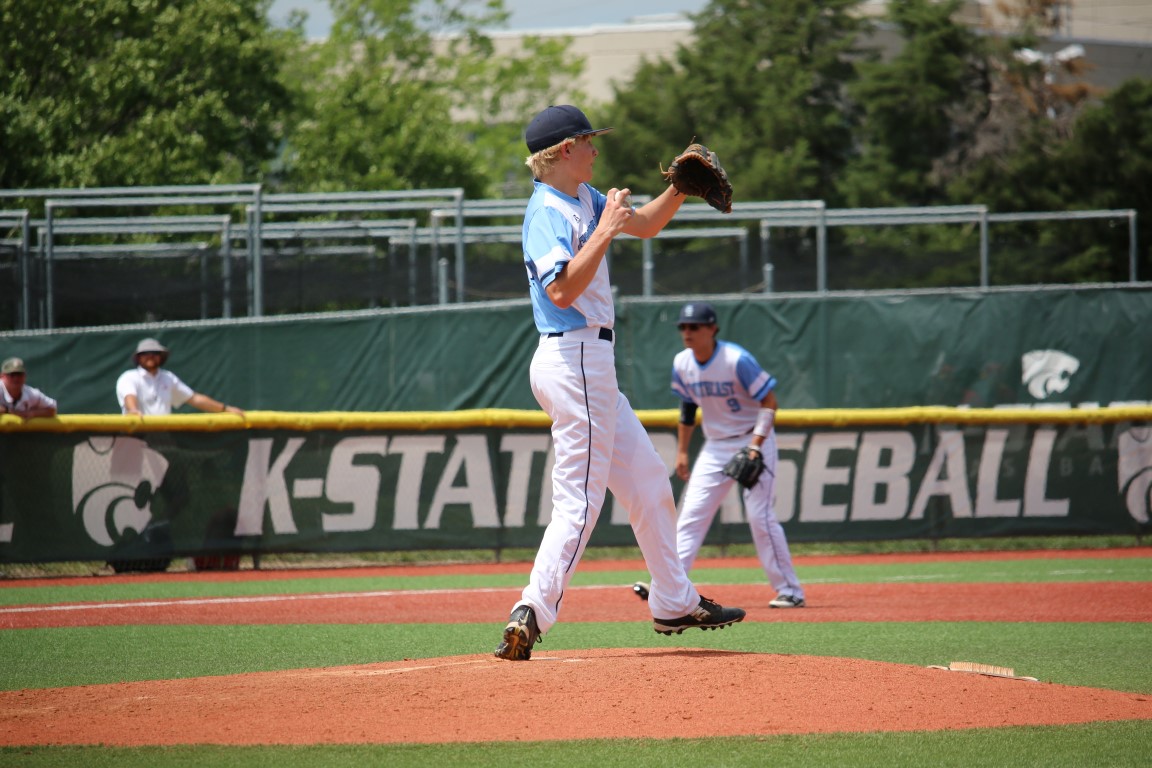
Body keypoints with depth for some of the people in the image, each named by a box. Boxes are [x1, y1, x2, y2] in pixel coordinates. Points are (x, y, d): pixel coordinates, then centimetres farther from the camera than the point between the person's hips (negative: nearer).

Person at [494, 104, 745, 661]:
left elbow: (644, 225, 23)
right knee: (580, 498, -13)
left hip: (591, 367, 10)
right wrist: (604, 231, -24)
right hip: (575, 359, -10)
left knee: (647, 480, 17)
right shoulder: (548, 213, -16)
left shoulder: (585, 199, 13)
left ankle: (675, 603, 25)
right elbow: (562, 290, -27)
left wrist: (679, 190, 6)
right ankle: (531, 614, -19)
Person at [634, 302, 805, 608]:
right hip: (715, 446, 6)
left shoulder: (738, 360, -20)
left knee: (760, 517, -11)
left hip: (753, 440, -6)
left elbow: (770, 403, -18)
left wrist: (755, 447, -25)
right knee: (691, 515, -2)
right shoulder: (682, 364, -1)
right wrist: (682, 451, 12)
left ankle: (789, 591, -3)